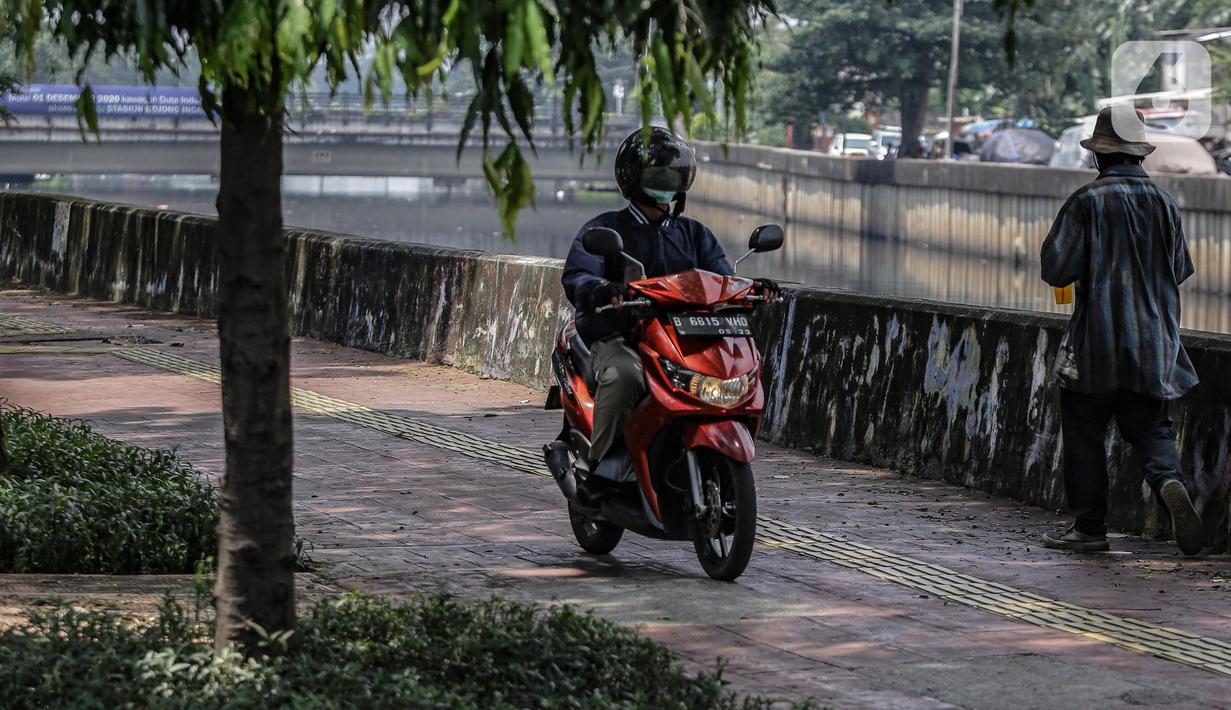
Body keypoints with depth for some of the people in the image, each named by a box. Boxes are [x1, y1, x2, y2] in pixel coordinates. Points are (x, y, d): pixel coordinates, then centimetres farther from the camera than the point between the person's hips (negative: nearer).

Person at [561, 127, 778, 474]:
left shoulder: (695, 234, 22)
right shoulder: (603, 229, 7)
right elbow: (577, 276, -10)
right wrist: (600, 290, -34)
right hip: (619, 339, -4)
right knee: (623, 377, -37)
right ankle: (599, 466, -28)